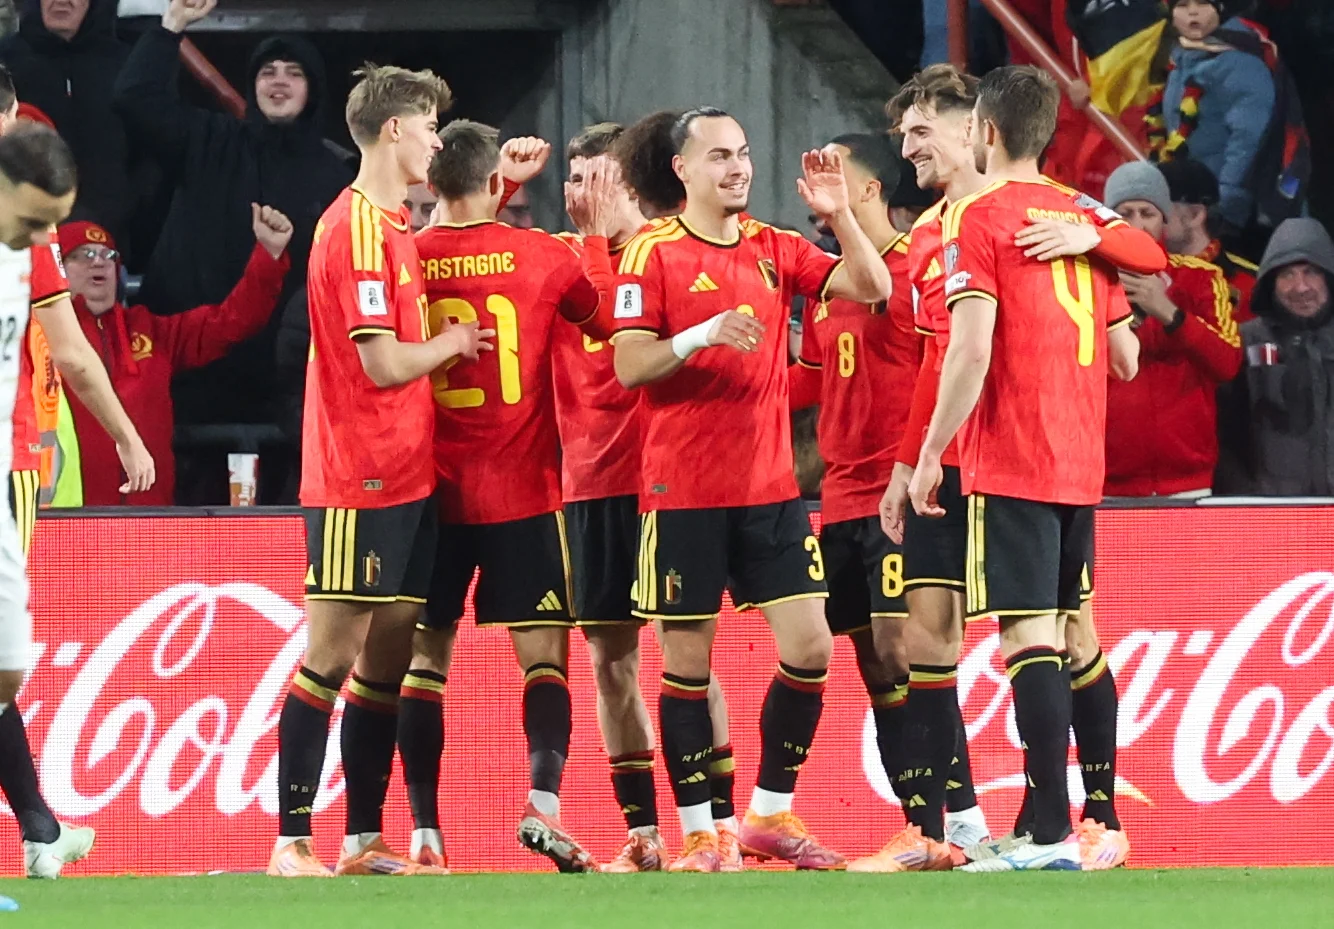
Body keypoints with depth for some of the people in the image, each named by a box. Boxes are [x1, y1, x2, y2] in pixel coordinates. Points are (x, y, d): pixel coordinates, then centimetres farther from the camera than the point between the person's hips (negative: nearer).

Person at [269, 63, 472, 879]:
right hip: (359, 481, -9)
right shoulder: (360, 230, -15)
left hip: (405, 476, 9)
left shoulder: (395, 226, 14)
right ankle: (291, 842, -5)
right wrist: (452, 341, -2)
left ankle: (366, 841, 13)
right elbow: (384, 363, -20)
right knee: (334, 653, -7)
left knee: (388, 653, 9)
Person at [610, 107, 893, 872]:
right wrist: (704, 334, -24)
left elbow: (872, 288, 1)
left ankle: (772, 813, 12)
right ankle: (700, 833, 7)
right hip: (683, 490, -4)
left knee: (810, 646, -1)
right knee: (688, 659, 0)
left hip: (770, 486, 4)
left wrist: (839, 216, -12)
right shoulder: (654, 254, -4)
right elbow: (629, 365, -9)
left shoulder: (776, 250, 9)